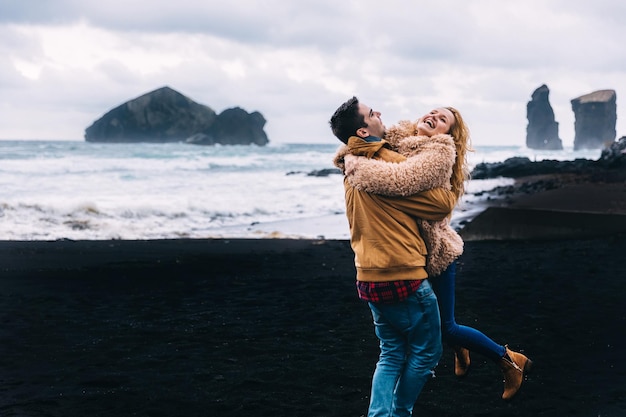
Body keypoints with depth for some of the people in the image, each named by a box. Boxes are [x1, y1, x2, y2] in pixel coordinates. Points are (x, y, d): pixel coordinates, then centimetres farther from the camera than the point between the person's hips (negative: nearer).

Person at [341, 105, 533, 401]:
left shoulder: (440, 152, -19)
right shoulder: (397, 141, 2)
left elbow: (400, 180, -35)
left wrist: (354, 164, -27)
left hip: (435, 252, -7)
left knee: (444, 327, 4)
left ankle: (509, 360, 23)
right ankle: (459, 346, 51)